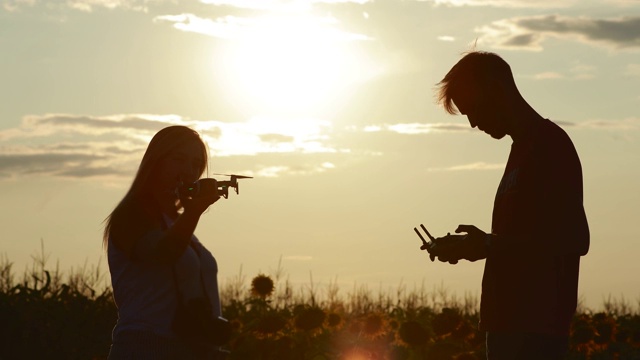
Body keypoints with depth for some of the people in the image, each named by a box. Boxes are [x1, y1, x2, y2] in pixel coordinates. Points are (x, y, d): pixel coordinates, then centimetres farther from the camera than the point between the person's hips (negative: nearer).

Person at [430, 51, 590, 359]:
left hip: (534, 326, -9)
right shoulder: (525, 148, 20)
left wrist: (489, 246, -14)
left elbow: (575, 238, -17)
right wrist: (479, 245, 9)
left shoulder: (550, 144, -9)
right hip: (512, 321, 9)